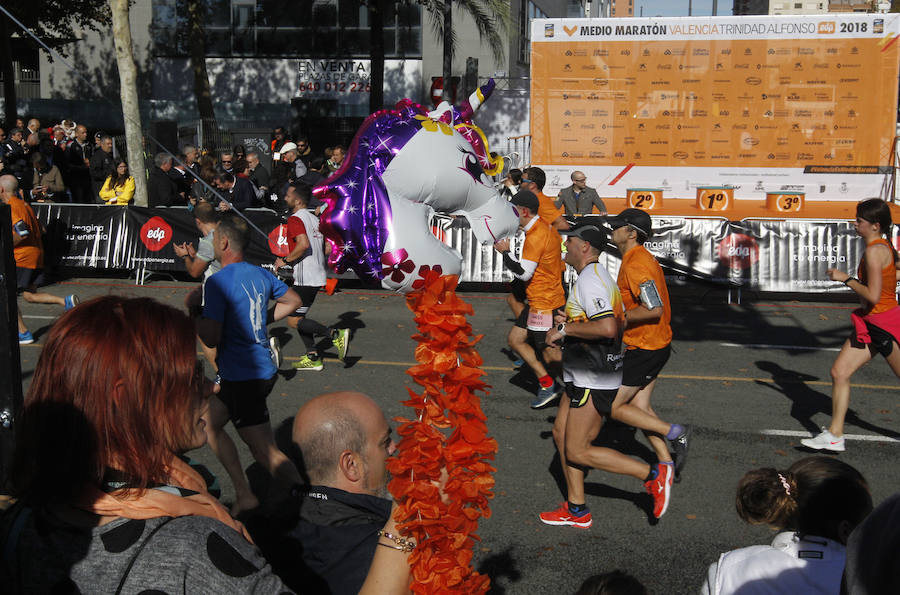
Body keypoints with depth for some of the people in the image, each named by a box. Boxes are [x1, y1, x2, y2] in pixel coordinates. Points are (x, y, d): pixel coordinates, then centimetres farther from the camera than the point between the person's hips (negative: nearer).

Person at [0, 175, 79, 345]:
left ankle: (23, 333, 2)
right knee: (30, 295, 12)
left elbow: (23, 233, -24)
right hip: (37, 255, 9)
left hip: (21, 258, -9)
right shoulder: (23, 204, 14)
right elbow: (39, 229, 19)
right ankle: (66, 301, -6)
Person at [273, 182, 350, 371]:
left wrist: (285, 260, -16)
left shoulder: (295, 219, -12)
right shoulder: (314, 219, 14)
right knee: (297, 315, 18)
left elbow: (304, 244, -27)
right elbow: (329, 247, 15)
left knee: (294, 321, -5)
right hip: (317, 275, 9)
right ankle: (313, 357, 16)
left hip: (305, 279, -9)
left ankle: (336, 335, -15)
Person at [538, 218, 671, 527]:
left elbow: (608, 328, -32)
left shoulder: (589, 280, -19)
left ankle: (653, 474, -1)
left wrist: (565, 329, -21)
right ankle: (577, 510, 22)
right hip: (584, 377, 11)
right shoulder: (600, 275, 14)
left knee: (577, 452, -6)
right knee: (561, 435, 14)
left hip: (594, 381, -11)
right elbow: (617, 322, 22)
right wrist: (571, 323, 13)